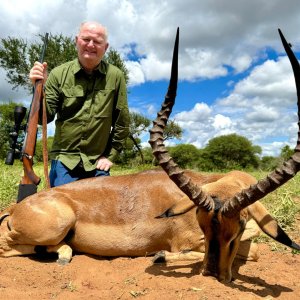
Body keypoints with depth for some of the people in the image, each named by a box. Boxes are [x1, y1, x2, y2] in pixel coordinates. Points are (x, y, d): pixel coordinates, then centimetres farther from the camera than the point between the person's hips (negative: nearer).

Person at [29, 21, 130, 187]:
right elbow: (45, 117, -1)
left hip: (98, 163, 0)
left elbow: (122, 122, 2)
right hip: (64, 160, 0)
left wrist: (111, 155, 2)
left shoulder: (115, 76, -4)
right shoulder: (59, 73, -2)